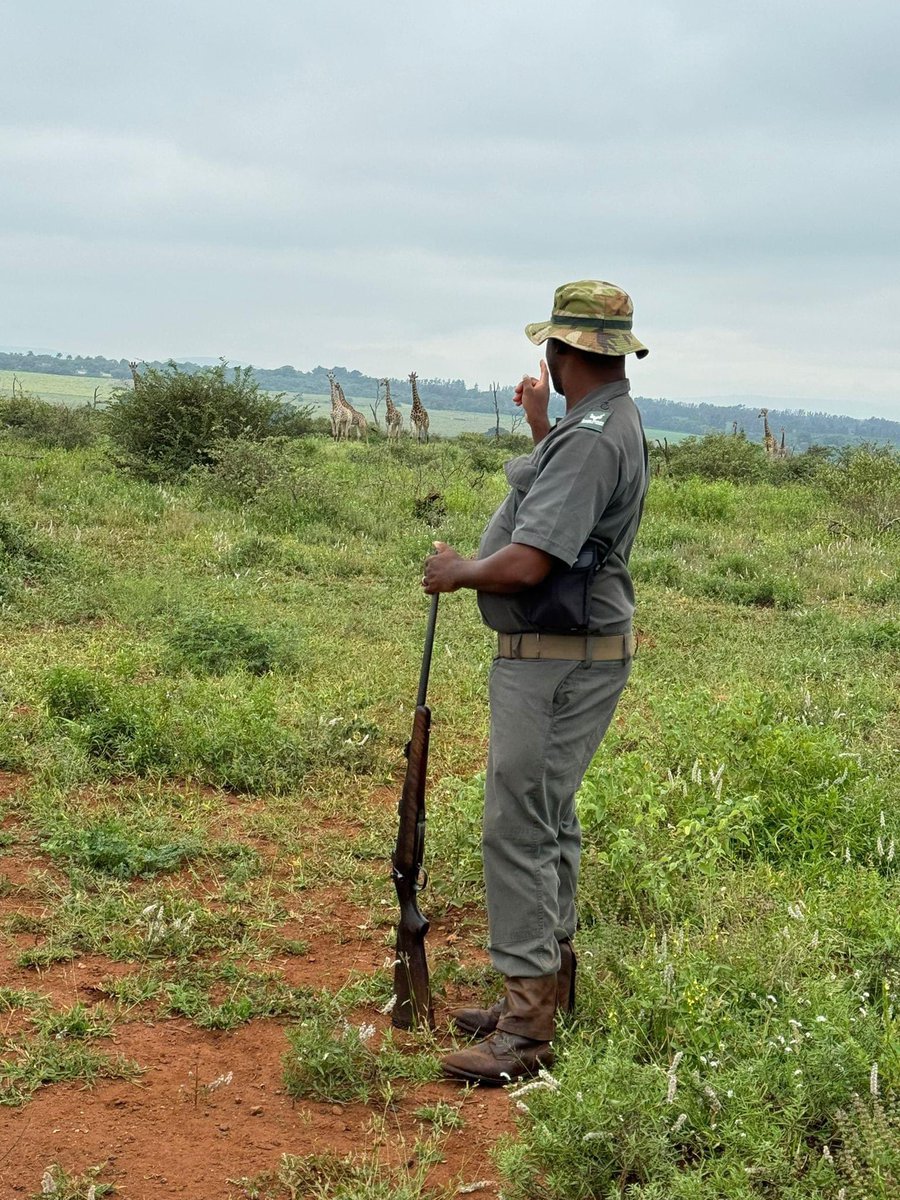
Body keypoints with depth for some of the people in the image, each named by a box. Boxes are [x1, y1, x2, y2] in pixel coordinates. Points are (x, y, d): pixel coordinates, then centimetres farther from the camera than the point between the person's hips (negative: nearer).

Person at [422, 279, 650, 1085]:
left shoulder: (590, 438, -21)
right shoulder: (612, 422, 12)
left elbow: (526, 564, -27)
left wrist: (456, 573, -9)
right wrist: (539, 424, 35)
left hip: (557, 660, -11)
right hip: (569, 655, 11)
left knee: (520, 826, -9)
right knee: (549, 821, 18)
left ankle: (526, 1032, -5)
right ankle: (547, 983, 30)